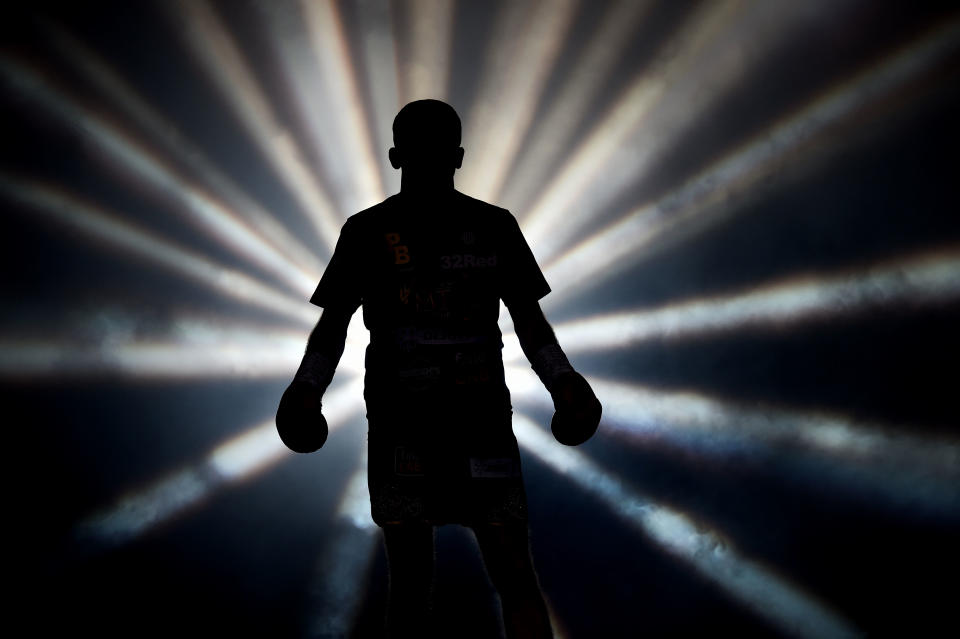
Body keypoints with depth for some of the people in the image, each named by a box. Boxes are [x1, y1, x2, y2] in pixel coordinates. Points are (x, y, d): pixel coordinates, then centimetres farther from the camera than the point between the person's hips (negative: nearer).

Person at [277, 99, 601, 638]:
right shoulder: (368, 231, 7)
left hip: (484, 418, 0)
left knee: (514, 571, -4)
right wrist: (307, 387, -8)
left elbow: (528, 316, 12)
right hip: (399, 425, 0)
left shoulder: (495, 225, 9)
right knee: (411, 576, 5)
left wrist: (563, 382, -4)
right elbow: (334, 321, 9)